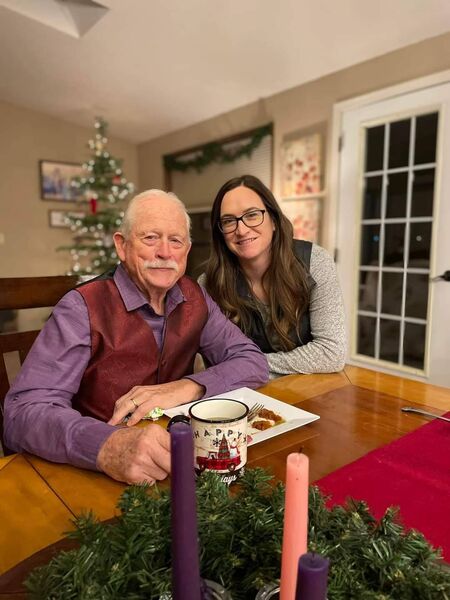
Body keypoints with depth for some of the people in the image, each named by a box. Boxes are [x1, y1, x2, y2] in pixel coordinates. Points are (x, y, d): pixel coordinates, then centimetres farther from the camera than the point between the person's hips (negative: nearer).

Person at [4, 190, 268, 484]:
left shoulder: (194, 298, -2)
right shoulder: (84, 308, -16)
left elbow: (254, 362, -3)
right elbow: (23, 412, -24)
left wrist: (187, 387, -20)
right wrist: (107, 447, -42)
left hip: (177, 459, 4)